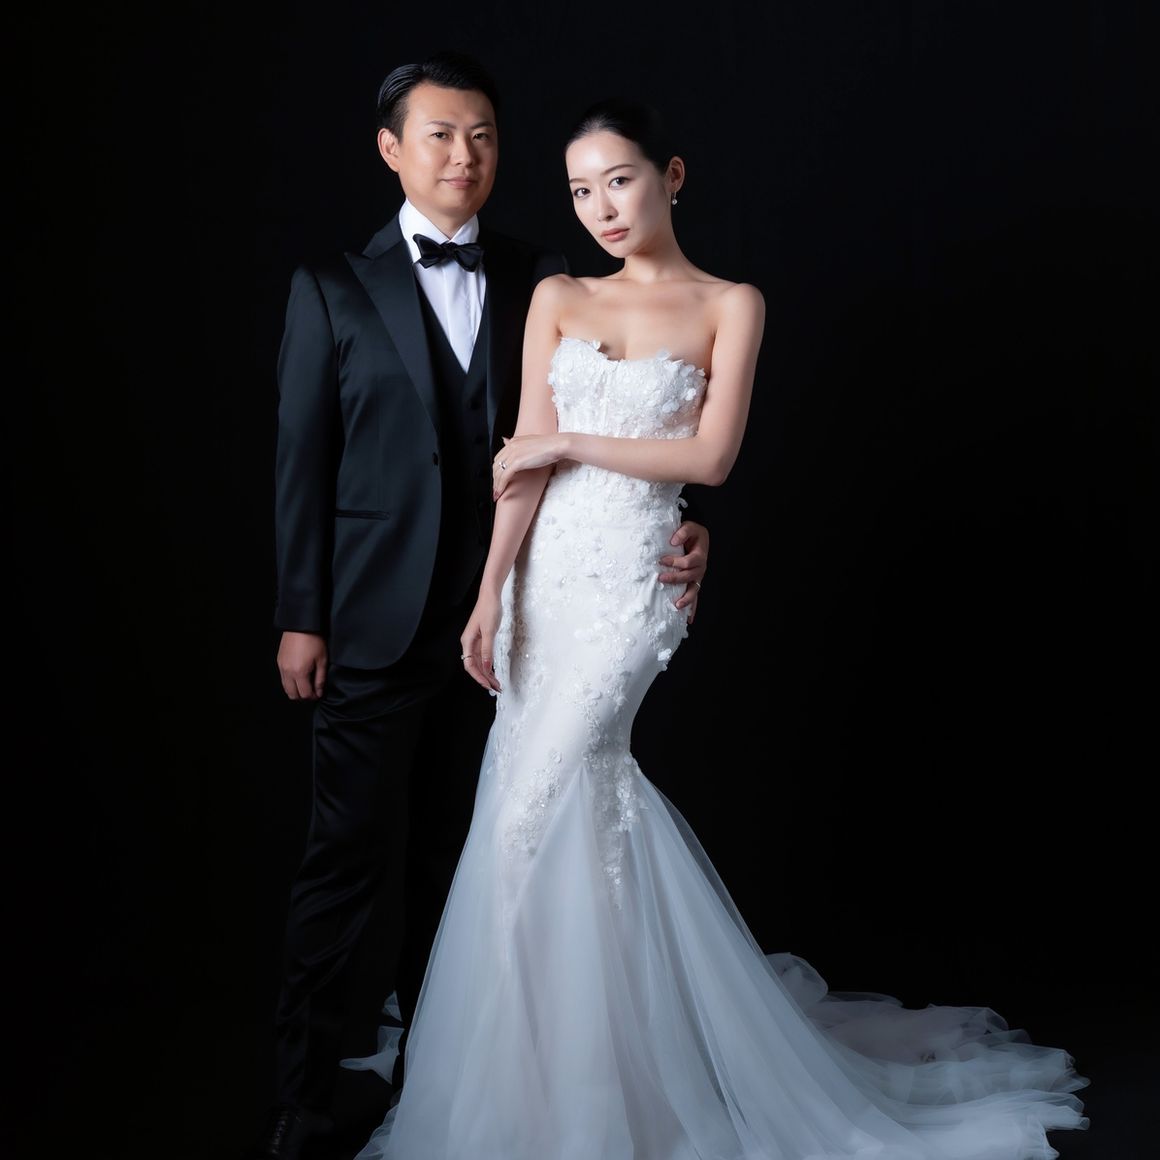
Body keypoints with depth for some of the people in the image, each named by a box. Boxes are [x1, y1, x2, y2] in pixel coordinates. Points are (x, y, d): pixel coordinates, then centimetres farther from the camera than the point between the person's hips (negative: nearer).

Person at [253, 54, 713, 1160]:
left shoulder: (540, 279, 6)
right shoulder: (334, 290, 0)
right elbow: (302, 462, -1)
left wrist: (666, 527, -12)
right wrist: (300, 618, -4)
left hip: (502, 609, 3)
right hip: (378, 621, -3)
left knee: (456, 850, 14)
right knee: (352, 854, 0)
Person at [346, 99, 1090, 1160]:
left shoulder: (731, 304, 2)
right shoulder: (558, 298, 11)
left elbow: (711, 456, -8)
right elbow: (524, 455, 4)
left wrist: (569, 443, -6)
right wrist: (492, 590, -5)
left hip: (632, 577, -4)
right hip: (541, 570, 4)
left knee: (534, 819, -10)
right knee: (588, 799, 6)